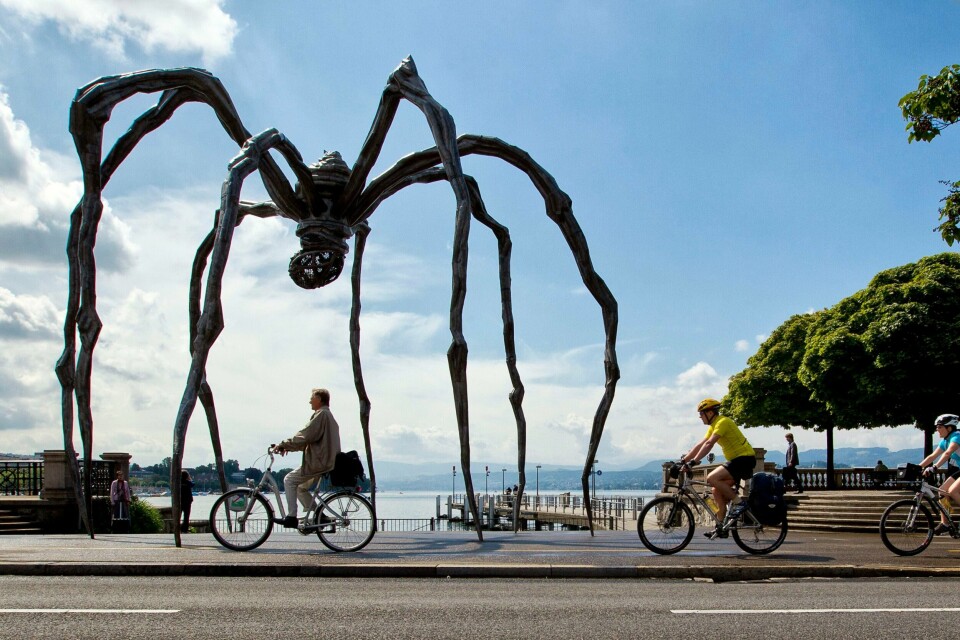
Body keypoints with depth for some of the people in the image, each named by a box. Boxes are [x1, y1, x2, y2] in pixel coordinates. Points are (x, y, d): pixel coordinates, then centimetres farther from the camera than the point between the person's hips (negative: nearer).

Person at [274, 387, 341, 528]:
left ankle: (291, 517, -7)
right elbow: (309, 438, 23)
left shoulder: (321, 414, -12)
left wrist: (283, 445, -15)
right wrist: (288, 446, 17)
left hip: (318, 462, -10)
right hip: (327, 462, 10)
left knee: (289, 480, -4)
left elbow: (305, 436, -20)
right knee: (301, 487, 17)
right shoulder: (329, 416, 20)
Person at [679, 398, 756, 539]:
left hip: (745, 458, -10)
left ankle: (739, 502, -13)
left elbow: (709, 444, -26)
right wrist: (683, 460, 8)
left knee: (712, 478, -23)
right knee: (717, 491, 5)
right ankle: (721, 528, 7)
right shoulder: (713, 426, 15)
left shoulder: (722, 422, -16)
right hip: (736, 460, 10)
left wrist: (694, 461, -31)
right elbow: (700, 445, 14)